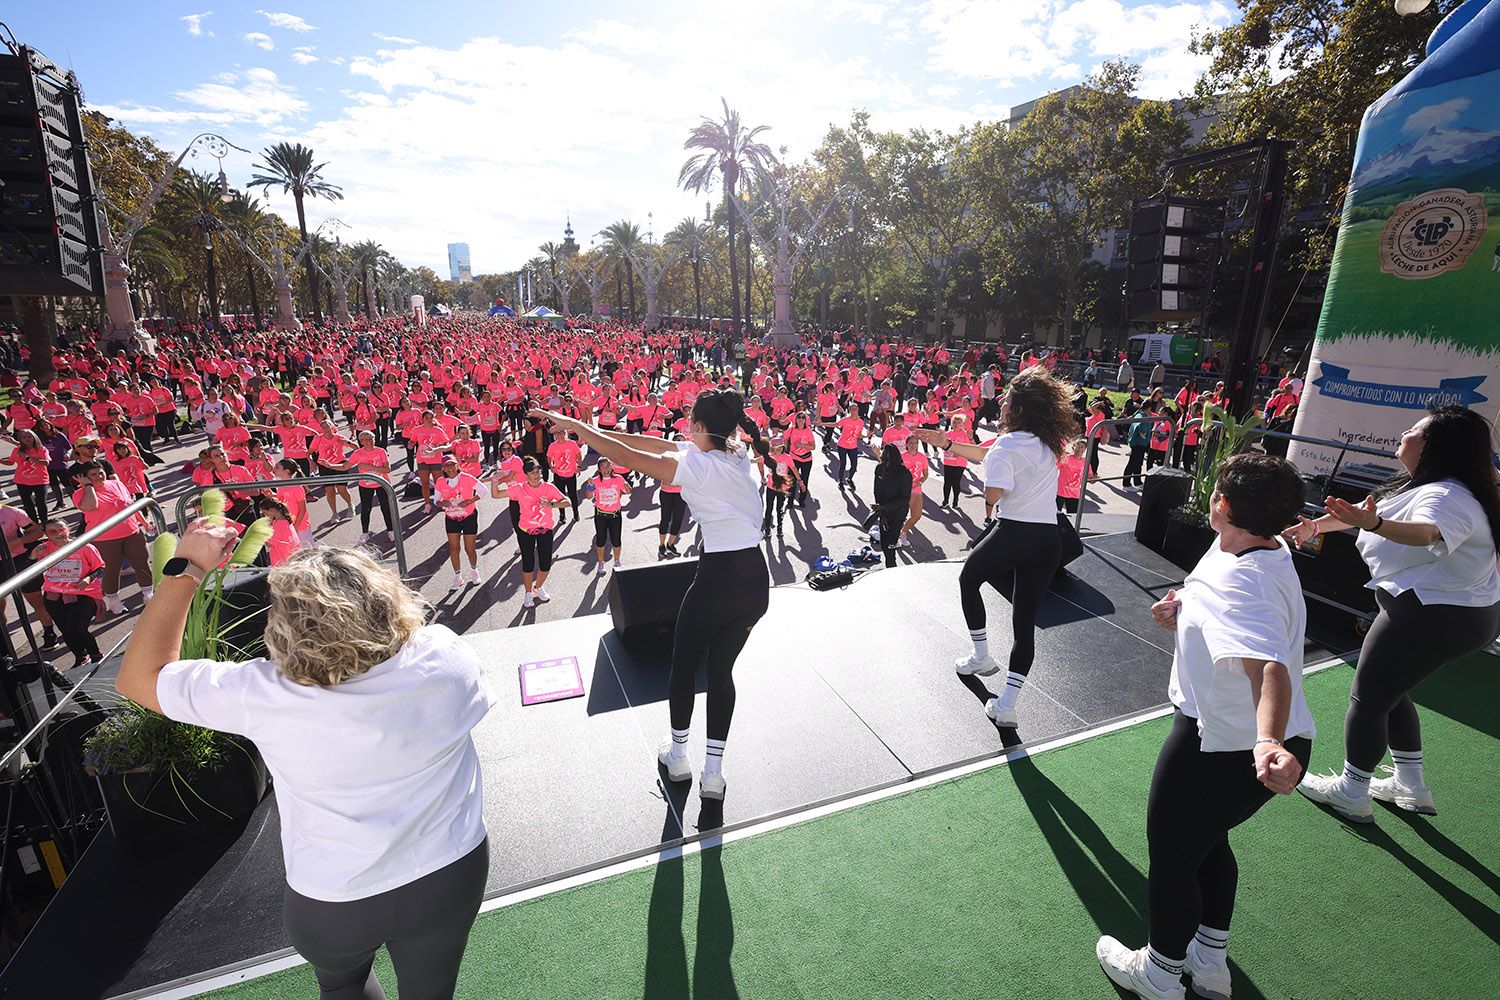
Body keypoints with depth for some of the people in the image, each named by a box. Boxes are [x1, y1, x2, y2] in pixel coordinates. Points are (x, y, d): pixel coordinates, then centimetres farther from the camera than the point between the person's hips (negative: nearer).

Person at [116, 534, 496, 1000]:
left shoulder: (262, 694, -30)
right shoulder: (446, 657, -26)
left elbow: (138, 677, -11)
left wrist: (184, 569, -11)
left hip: (333, 904, 0)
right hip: (451, 876, 1)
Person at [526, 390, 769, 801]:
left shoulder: (699, 465, -16)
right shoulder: (738, 454, 6)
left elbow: (626, 455, -13)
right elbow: (659, 444, 9)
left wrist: (574, 425, 2)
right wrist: (593, 430, 12)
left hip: (719, 577, -6)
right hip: (757, 579, 7)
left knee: (684, 665, 18)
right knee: (721, 671, 18)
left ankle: (678, 756, 36)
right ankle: (713, 771, 22)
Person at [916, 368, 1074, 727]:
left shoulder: (1007, 444, -11)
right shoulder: (1048, 443, 13)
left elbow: (993, 494, -23)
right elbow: (988, 455, 19)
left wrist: (988, 499, 0)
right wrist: (948, 444, 21)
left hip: (1012, 533, -6)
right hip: (1048, 540, 6)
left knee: (968, 580, 24)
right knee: (1025, 622, 9)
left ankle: (982, 657, 30)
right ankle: (1006, 705, 7)